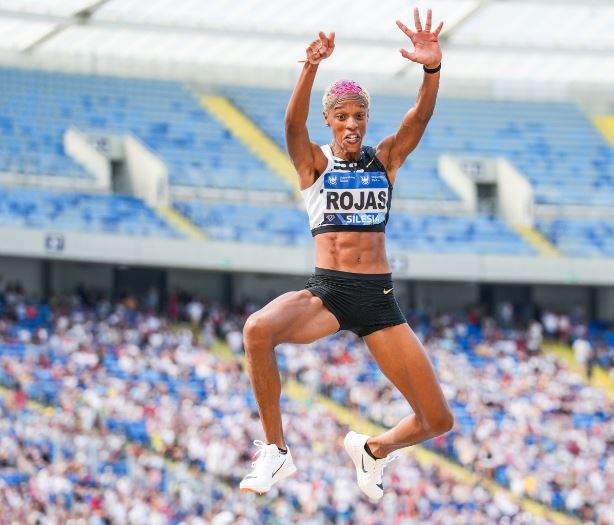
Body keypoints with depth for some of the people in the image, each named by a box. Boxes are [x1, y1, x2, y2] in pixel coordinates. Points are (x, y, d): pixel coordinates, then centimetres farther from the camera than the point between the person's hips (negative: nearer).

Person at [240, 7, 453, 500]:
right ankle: (276, 452, -20)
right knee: (258, 329, -36)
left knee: (438, 422, -3)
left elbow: (420, 117, -5)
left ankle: (374, 449, 32)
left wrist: (432, 68, -26)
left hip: (379, 297, 2)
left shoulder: (386, 159, 11)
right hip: (326, 291, -2)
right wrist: (312, 67, -33)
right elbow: (293, 124, -14)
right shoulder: (315, 162, 7)